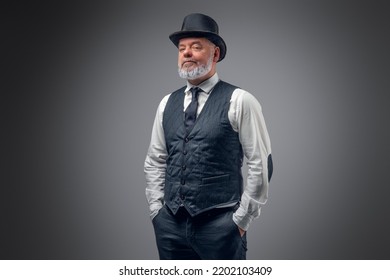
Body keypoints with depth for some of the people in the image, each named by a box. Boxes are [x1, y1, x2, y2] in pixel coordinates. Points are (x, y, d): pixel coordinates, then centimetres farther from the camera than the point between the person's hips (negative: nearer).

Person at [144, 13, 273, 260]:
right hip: (170, 225, 5)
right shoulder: (167, 104, 10)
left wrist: (242, 218, -6)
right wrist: (157, 210, 7)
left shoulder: (239, 101, -5)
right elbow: (154, 162, 15)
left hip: (220, 225, -4)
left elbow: (261, 164, -6)